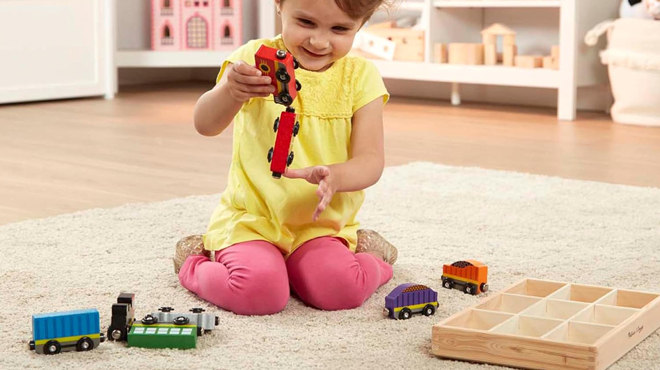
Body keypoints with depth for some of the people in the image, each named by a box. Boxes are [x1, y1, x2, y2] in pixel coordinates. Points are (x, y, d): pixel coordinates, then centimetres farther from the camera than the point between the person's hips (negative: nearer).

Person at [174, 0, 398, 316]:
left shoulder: (360, 76, -2)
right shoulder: (255, 59, -7)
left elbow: (370, 160, -8)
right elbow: (205, 125, -19)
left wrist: (335, 176, -32)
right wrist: (230, 92, -43)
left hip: (321, 225, 1)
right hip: (250, 218, -1)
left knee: (340, 291, -26)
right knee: (259, 291, -28)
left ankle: (368, 258, 10)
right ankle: (195, 265, 5)